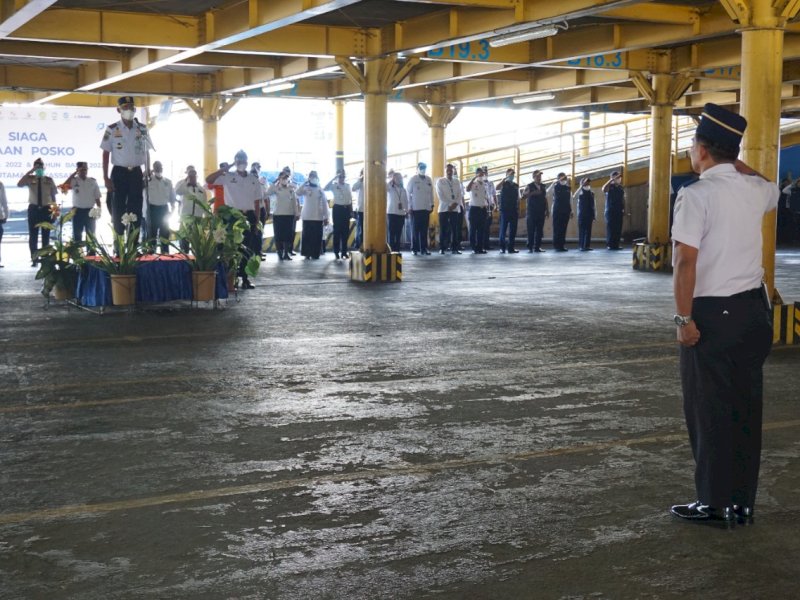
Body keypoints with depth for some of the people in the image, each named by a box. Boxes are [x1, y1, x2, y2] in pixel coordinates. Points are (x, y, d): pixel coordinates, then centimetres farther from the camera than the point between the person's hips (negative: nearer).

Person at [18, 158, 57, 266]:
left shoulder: (49, 180, 2)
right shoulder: (30, 179, -1)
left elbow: (53, 196, 3)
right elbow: (19, 184, -21)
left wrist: (55, 210, -3)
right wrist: (30, 172, -24)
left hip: (46, 209, 1)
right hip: (34, 209, 0)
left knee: (46, 235, 6)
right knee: (33, 235, 1)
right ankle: (34, 259, 7)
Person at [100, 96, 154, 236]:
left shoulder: (142, 129, 5)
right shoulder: (112, 130, -3)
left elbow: (146, 152, 12)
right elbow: (106, 154, -2)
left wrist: (148, 174, 8)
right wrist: (106, 178, -7)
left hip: (136, 173, 3)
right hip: (119, 173, -3)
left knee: (136, 209, 4)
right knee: (118, 209, -1)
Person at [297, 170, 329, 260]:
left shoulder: (320, 190, 10)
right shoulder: (305, 188, 6)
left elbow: (324, 204, 8)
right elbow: (298, 192, -16)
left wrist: (326, 217, 3)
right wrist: (305, 182, -15)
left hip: (318, 217, 1)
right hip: (307, 216, -1)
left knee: (317, 236, -1)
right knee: (306, 235, -3)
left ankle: (315, 254, 4)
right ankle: (307, 254, 2)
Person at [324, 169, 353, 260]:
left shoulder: (348, 185, 11)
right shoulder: (334, 185, -1)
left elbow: (350, 198, 12)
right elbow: (326, 188, -21)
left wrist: (351, 211, 8)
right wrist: (334, 178, -21)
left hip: (346, 208, 3)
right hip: (338, 208, -3)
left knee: (346, 231, 5)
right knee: (337, 230, -1)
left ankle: (344, 251, 13)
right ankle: (336, 252, 6)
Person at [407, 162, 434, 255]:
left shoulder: (429, 180, 11)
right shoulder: (413, 179, 3)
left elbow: (431, 193, 14)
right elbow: (408, 193, 2)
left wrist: (432, 205, 8)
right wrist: (409, 206, -3)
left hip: (426, 208, 3)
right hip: (415, 208, -3)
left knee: (424, 230, 1)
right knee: (415, 229, -2)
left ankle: (423, 248, 6)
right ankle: (414, 249, 3)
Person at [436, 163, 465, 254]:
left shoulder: (457, 182, 14)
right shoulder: (440, 181, 3)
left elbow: (460, 195, 7)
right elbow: (440, 195, -5)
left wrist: (455, 204, -10)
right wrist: (449, 205, -12)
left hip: (456, 208, 3)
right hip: (444, 208, -3)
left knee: (455, 229, -2)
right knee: (443, 229, -4)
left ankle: (454, 248, 1)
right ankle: (442, 248, -1)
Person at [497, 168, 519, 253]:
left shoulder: (516, 186, 15)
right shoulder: (504, 184, 1)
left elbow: (518, 199, 17)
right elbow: (497, 188, -23)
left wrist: (518, 210, 10)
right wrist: (505, 178, -24)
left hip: (514, 211, 4)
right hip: (504, 210, -4)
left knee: (513, 230, 4)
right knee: (503, 230, -3)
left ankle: (511, 248, 9)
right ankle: (502, 248, 1)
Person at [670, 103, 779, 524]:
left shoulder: (696, 195, -14)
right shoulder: (756, 189, 7)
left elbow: (685, 261, -19)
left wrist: (684, 317, -14)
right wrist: (733, 159, 30)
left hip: (713, 314, -7)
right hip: (754, 307, 7)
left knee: (710, 410, 3)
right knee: (746, 407, 12)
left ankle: (714, 503, 9)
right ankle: (743, 501, 19)